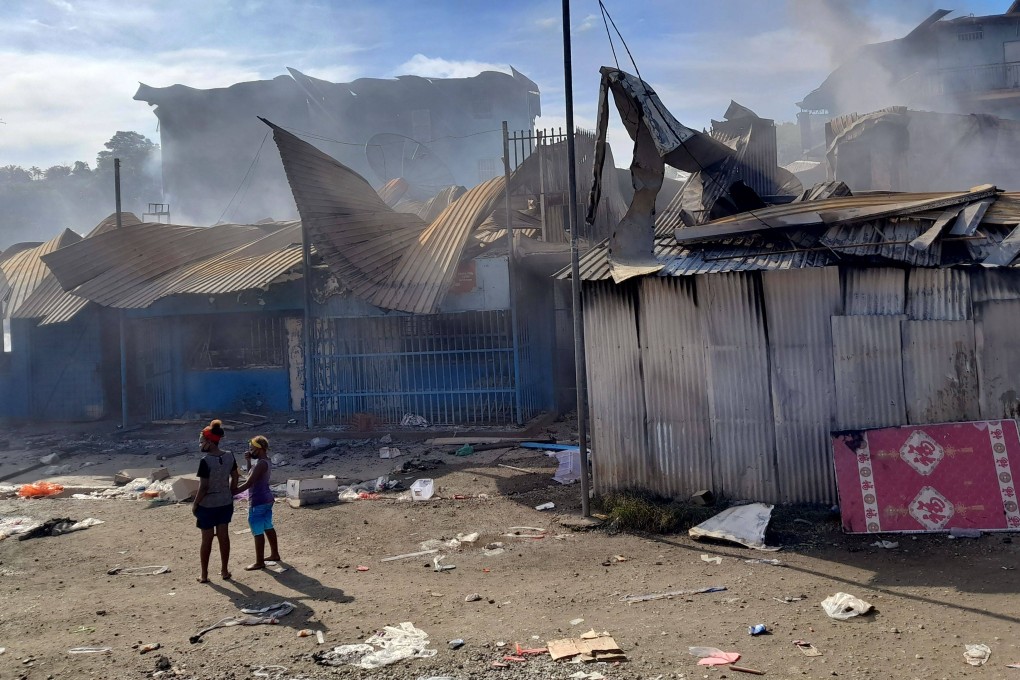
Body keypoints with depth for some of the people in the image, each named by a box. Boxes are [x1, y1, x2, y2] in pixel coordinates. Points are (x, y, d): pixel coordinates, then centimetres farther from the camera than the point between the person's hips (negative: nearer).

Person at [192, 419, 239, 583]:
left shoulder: (205, 461, -23)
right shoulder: (229, 457, -5)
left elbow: (203, 487, -20)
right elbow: (234, 479, 4)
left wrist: (194, 505, -7)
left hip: (207, 505, -5)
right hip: (225, 503, 5)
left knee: (207, 539, 7)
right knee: (223, 536, 15)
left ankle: (204, 575, 19)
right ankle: (225, 571, 24)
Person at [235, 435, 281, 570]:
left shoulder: (261, 464, -22)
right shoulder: (266, 461, 8)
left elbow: (248, 484, -24)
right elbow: (251, 474, 21)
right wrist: (248, 460, 7)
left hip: (258, 502, -10)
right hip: (267, 499, 10)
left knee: (258, 532, -3)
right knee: (268, 527, 20)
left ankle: (259, 562, 3)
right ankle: (275, 554, 30)